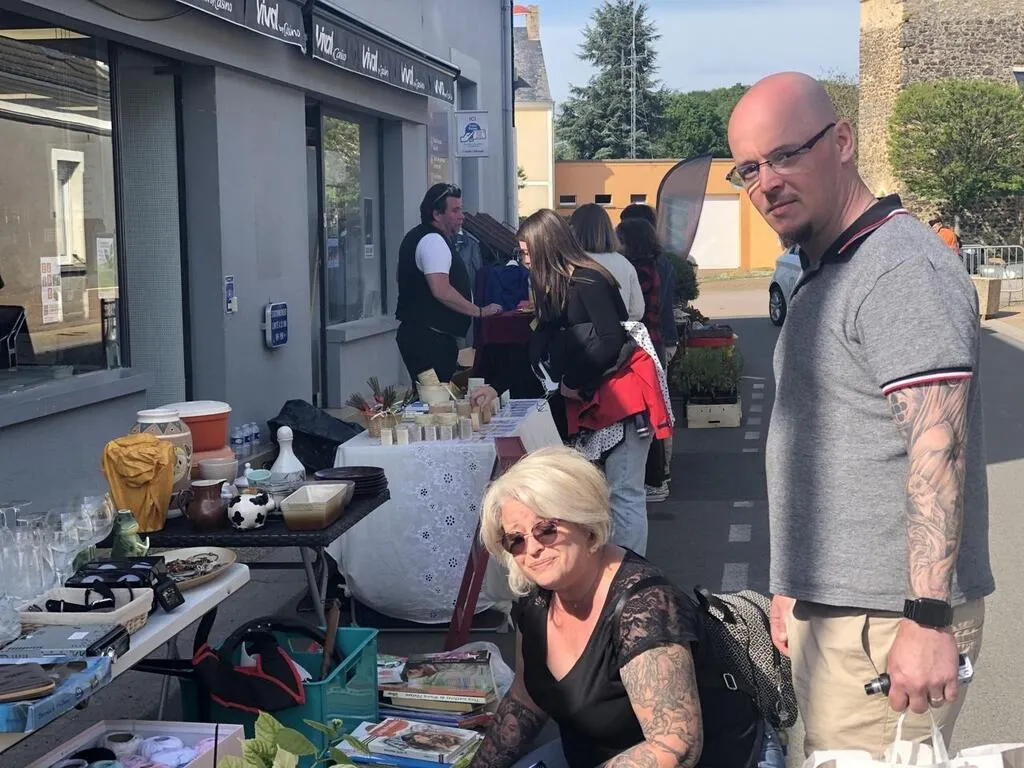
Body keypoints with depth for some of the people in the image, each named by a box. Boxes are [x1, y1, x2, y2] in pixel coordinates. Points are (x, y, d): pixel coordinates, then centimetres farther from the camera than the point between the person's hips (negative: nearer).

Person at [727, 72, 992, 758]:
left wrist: (928, 617, -28)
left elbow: (937, 449, -23)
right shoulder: (821, 275, 17)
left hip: (888, 624, -9)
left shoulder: (901, 271, -15)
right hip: (827, 610, 10)